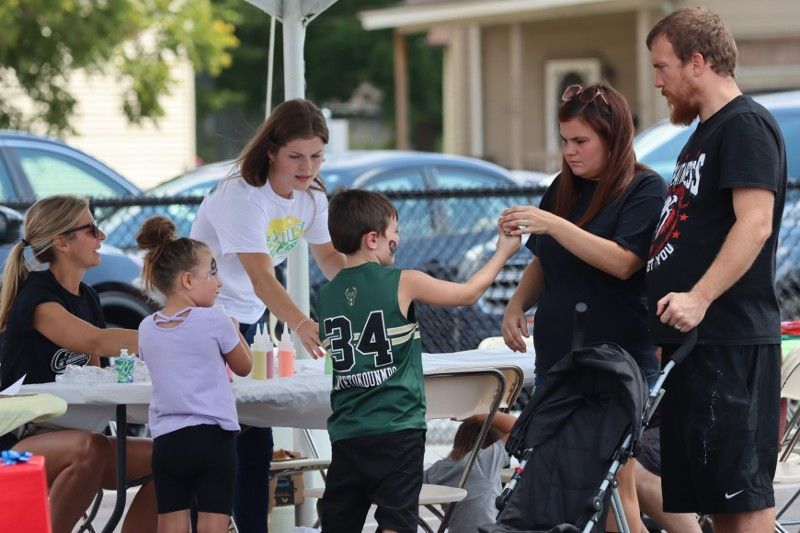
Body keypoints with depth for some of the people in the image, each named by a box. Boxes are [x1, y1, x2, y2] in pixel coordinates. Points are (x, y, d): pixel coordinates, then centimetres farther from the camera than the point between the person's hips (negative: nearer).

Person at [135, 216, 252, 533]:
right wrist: (234, 330, 23)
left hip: (166, 441, 4)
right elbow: (244, 367, 6)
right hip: (212, 436, -4)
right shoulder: (213, 321, -8)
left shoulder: (147, 329, 5)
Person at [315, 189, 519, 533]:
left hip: (346, 432, 5)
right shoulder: (403, 283, -7)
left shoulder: (327, 295, 5)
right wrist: (503, 252, 19)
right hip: (397, 427, -5)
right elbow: (468, 293, 5)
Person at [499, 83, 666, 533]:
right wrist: (517, 304, 4)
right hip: (557, 356, 6)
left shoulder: (646, 189, -6)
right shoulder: (564, 189, 12)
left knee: (613, 487, -8)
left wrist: (551, 224, -23)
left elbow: (623, 262, -18)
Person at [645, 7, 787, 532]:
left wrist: (700, 298, -27)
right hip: (693, 338, 10)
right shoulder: (704, 133, 22)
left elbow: (755, 224, -20)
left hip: (730, 340, -10)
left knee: (742, 488, -10)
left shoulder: (746, 125, -9)